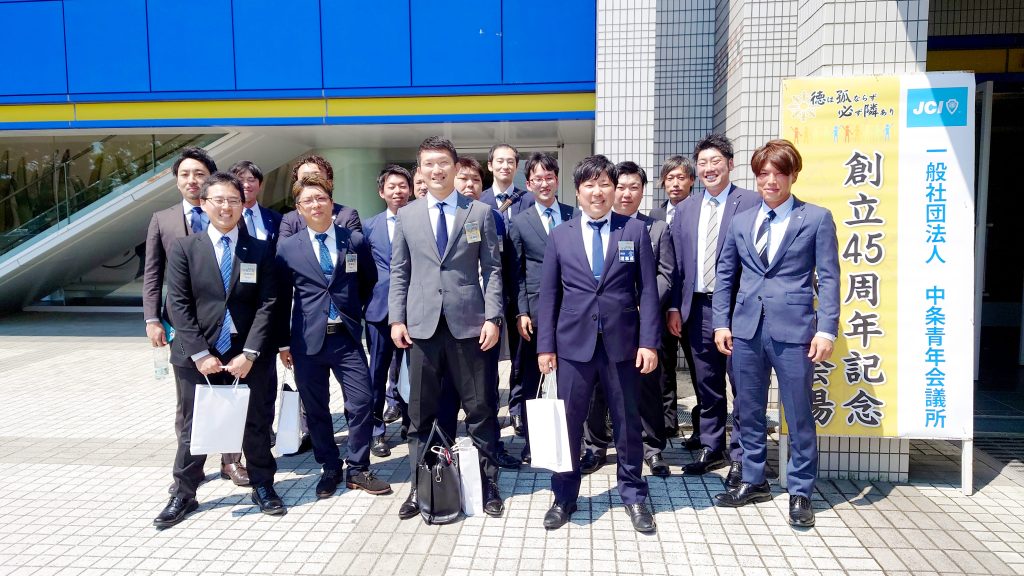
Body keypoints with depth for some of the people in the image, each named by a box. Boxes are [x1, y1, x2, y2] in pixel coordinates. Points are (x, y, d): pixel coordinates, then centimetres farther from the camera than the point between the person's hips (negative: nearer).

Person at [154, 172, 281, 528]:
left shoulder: (260, 251, 2)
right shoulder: (184, 248, 2)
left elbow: (266, 305, -3)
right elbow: (178, 305, -3)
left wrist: (249, 353, -11)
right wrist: (200, 353, -11)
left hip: (247, 356, 0)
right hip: (197, 356, 0)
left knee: (256, 425, 10)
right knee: (192, 428, 11)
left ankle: (263, 487, 27)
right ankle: (183, 495, 27)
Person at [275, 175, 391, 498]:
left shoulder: (355, 241, 3)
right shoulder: (288, 248, 3)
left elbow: (369, 282, 18)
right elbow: (282, 298, 6)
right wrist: (283, 343, 6)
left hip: (347, 337, 0)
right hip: (307, 340, 0)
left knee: (362, 402, -3)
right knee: (316, 409, 8)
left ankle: (358, 470, 14)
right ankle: (330, 469, 25)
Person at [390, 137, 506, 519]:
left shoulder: (480, 212, 4)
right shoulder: (407, 215, 10)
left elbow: (492, 269, 1)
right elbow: (399, 272, 10)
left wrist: (493, 318, -7)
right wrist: (396, 318, 1)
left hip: (468, 324, -2)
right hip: (421, 325, 2)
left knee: (480, 408, 5)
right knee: (420, 412, 9)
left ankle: (489, 484, 19)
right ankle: (420, 485, 22)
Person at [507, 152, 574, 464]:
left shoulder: (575, 216, 8)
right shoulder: (519, 222, 6)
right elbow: (516, 272, 3)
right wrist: (521, 313, -6)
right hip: (536, 312, -1)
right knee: (529, 380, 6)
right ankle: (530, 443, 19)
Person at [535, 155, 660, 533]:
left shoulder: (635, 231, 3)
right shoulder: (560, 236, 6)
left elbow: (647, 290, 0)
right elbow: (548, 294, 6)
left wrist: (649, 341, -7)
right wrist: (545, 345, 1)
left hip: (622, 342, 0)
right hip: (574, 343, 1)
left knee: (627, 422, 10)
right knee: (568, 422, 7)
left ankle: (634, 496, 26)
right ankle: (564, 497, 23)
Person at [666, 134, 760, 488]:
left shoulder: (751, 203, -4)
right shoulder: (685, 210, 11)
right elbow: (677, 263, 11)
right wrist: (675, 307, 6)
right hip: (699, 308, 5)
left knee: (742, 385, 4)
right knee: (707, 385, 15)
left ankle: (740, 456, 17)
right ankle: (712, 448, 29)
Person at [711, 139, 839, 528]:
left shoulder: (816, 218, 1)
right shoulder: (740, 221, 11)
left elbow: (828, 278, -3)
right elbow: (725, 275, 13)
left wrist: (826, 330, -10)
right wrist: (721, 323, 6)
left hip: (794, 330, -3)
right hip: (746, 329, 4)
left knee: (799, 415, 5)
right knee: (749, 411, 13)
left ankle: (800, 492, 20)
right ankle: (753, 481, 29)